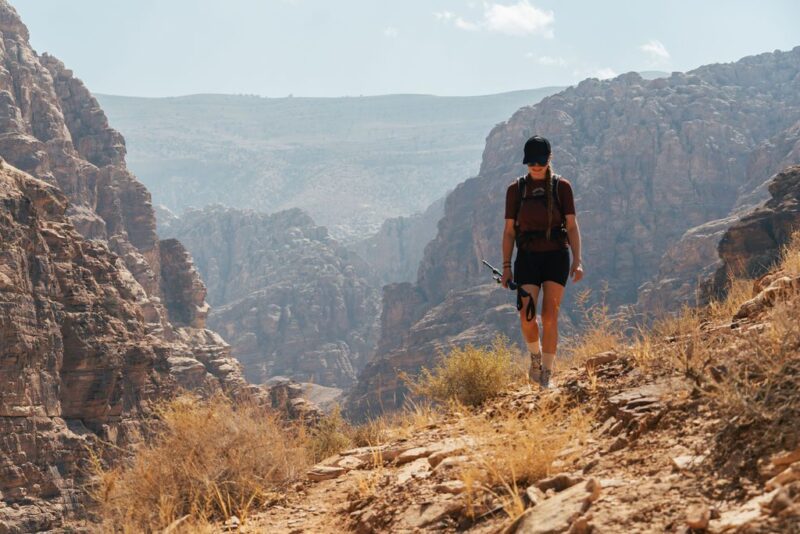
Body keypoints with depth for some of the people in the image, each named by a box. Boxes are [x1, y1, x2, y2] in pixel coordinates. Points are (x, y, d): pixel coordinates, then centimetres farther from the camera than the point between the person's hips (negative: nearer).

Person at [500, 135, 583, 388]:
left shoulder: (561, 187, 2)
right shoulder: (515, 189, 5)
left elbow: (572, 226, 0)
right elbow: (509, 230, 7)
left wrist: (577, 260, -10)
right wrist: (506, 267, 3)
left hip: (556, 256, -1)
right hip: (527, 256, 1)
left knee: (550, 315, -7)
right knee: (527, 315, -12)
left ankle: (547, 373, 3)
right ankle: (536, 356, 18)